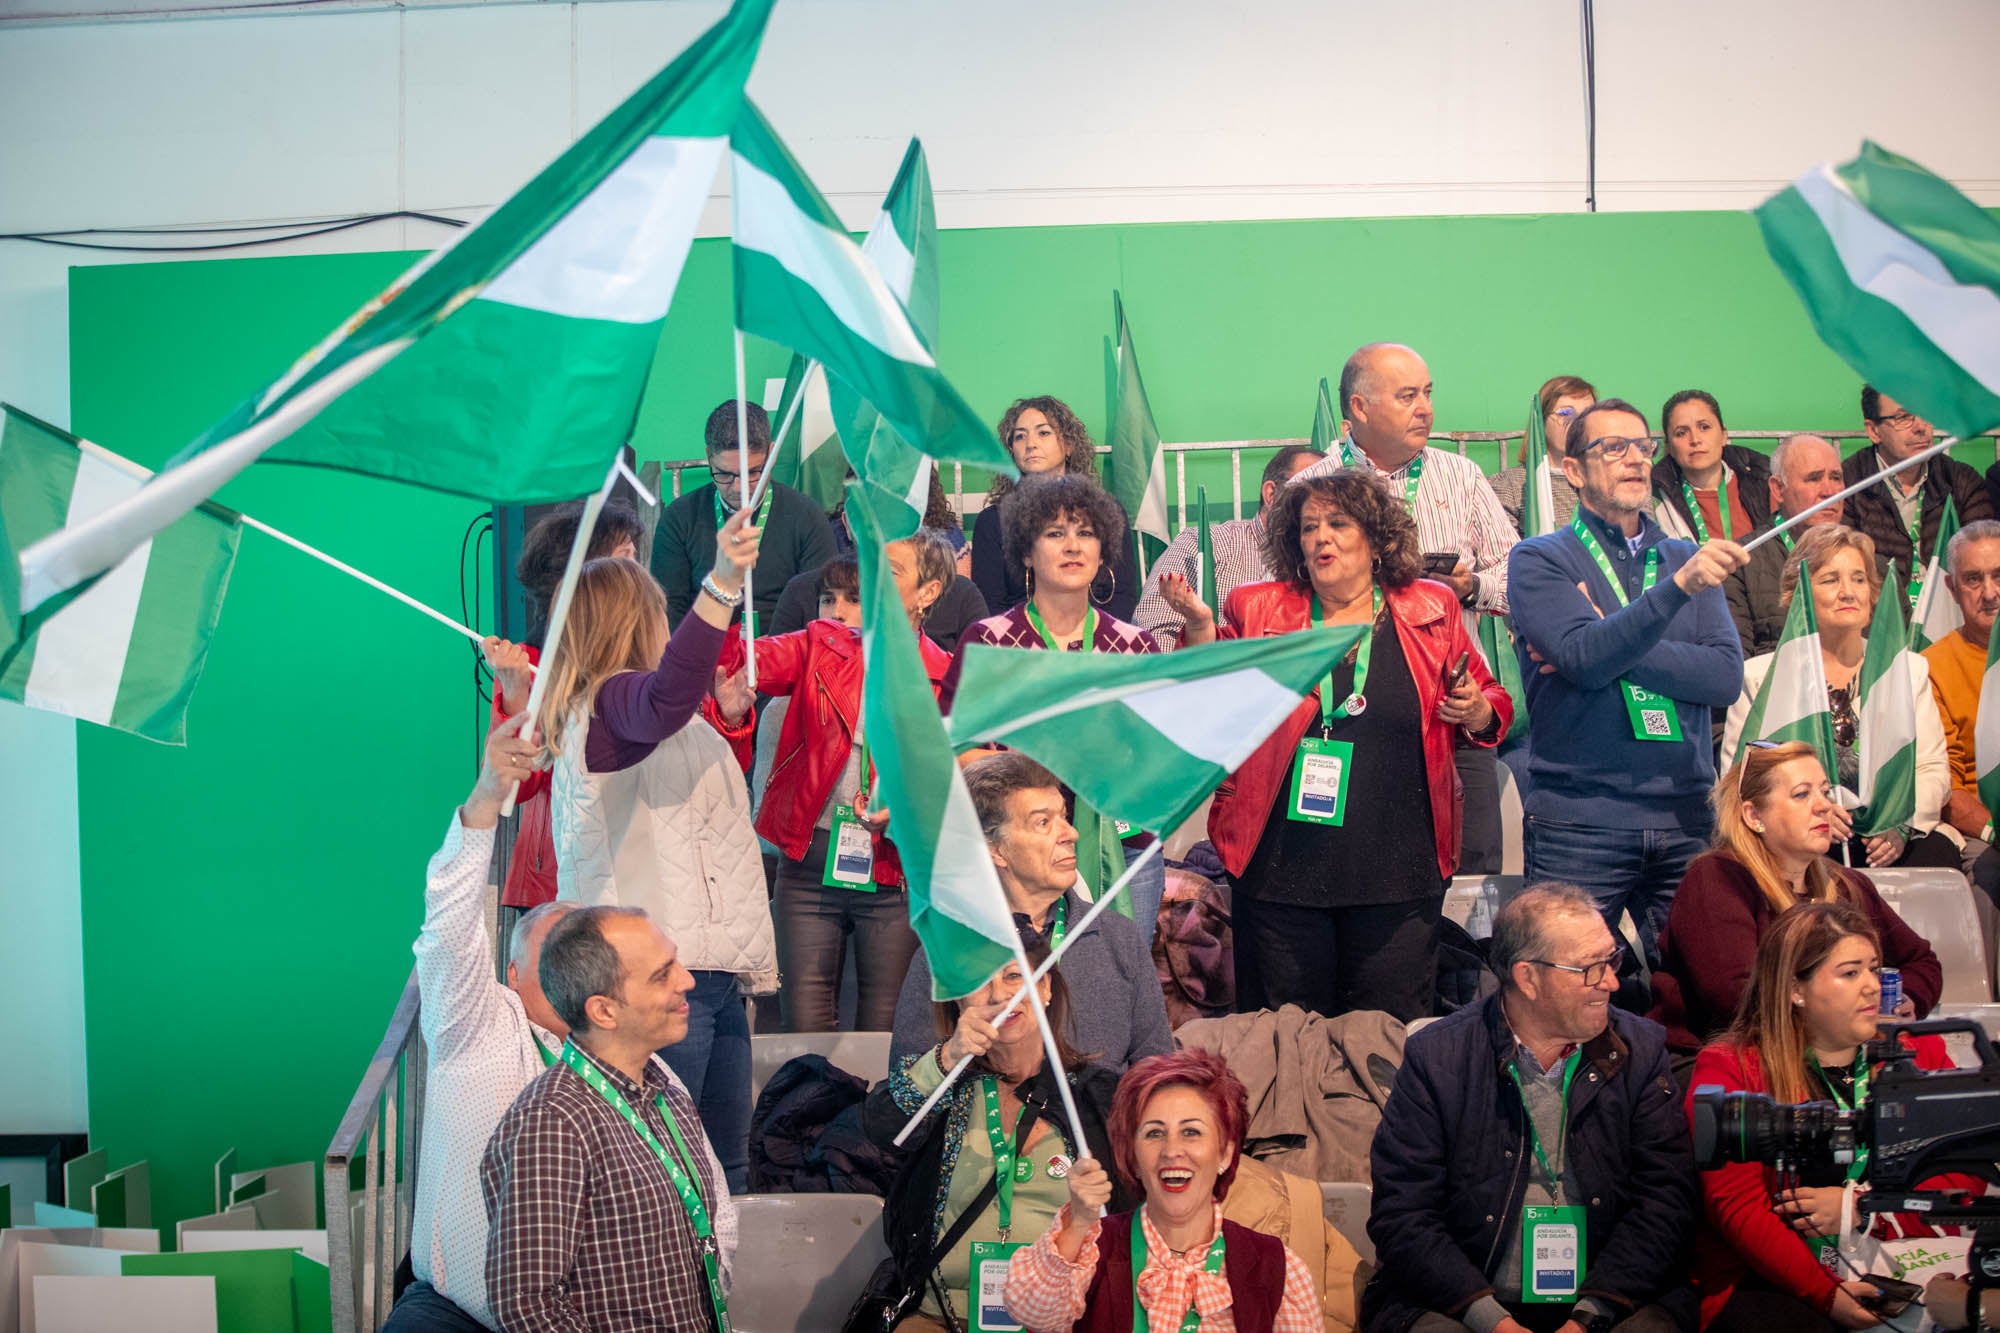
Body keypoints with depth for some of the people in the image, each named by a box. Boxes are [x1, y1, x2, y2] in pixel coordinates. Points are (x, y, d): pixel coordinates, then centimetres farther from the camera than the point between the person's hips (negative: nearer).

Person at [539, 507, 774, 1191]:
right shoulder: (611, 700, -7)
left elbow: (704, 791, 41)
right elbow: (668, 694, -33)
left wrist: (732, 716, 31)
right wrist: (723, 584, -42)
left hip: (712, 968, 10)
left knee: (726, 1165, 11)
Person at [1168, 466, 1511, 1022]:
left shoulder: (1430, 610, 7)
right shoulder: (1257, 610, 6)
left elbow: (1494, 705, 15)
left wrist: (1477, 713, -8)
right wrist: (1200, 630, -9)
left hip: (1396, 876, 0)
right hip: (1280, 873, 0)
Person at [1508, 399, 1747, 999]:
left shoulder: (1688, 560, 16)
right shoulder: (1540, 560, 4)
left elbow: (1726, 677, 1)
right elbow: (1585, 657, -14)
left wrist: (1611, 652, -9)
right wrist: (1680, 585, -24)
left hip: (1684, 819, 4)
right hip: (1578, 821, -3)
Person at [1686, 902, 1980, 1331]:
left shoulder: (1922, 1056, 15)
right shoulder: (1730, 1070, 1)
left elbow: (1967, 1175, 6)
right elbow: (1737, 1205, -7)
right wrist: (1826, 1295, -17)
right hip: (1778, 1284, -4)